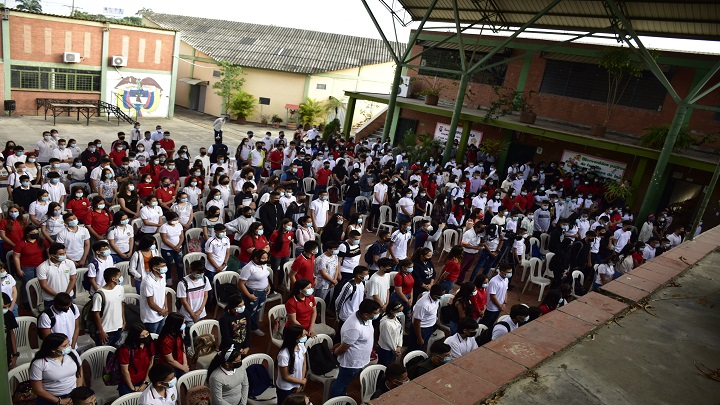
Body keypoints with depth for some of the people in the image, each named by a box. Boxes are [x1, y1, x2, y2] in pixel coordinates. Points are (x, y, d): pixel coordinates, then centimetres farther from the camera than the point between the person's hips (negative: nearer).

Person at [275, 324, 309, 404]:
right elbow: (285, 377, -20)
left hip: (298, 385, 6)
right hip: (285, 389, -6)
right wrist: (302, 381, -9)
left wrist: (301, 384, -4)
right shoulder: (284, 355, -31)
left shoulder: (301, 346, -12)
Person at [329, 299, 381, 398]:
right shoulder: (354, 328, -39)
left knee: (345, 382, 30)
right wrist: (335, 353, -7)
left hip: (360, 361, 8)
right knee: (340, 384, 18)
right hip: (352, 362, -8)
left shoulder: (365, 318, -12)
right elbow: (343, 348, -25)